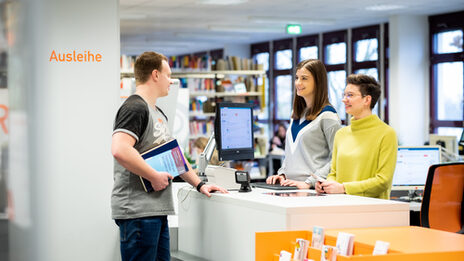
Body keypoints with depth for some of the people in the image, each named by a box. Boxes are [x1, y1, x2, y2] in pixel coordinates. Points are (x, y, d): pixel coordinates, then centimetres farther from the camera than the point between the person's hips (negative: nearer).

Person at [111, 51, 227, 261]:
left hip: (157, 211, 10)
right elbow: (119, 150, -26)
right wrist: (154, 176, -20)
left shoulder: (158, 114, 22)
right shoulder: (134, 108, -11)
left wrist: (199, 184, 22)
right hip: (137, 211, -10)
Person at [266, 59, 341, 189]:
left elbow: (337, 158, -11)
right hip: (290, 187, 6)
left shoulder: (327, 115, -4)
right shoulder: (296, 115, 20)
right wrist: (282, 174, 11)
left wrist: (309, 182, -16)